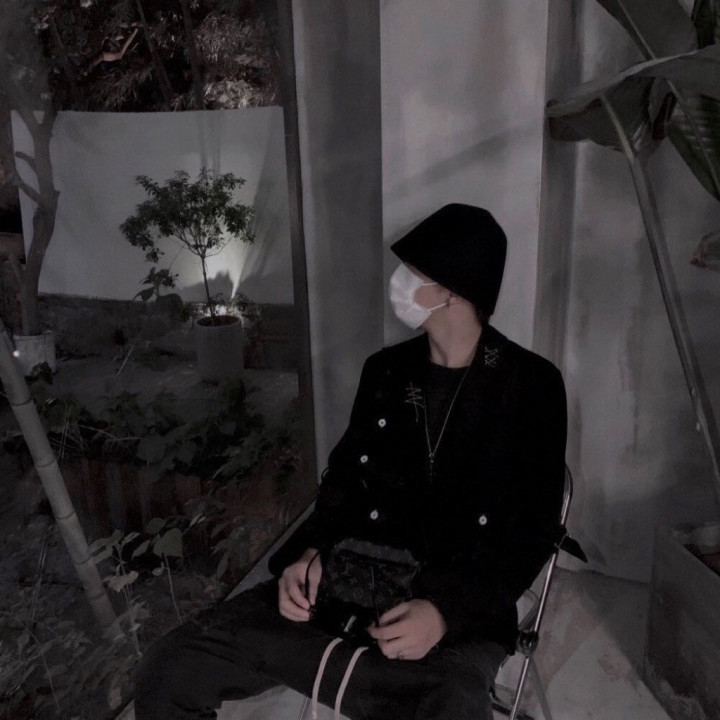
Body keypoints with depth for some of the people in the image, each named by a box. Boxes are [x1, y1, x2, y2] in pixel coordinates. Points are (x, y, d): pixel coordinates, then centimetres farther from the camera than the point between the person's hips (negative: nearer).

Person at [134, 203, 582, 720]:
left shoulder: (531, 386, -3)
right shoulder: (385, 371, 9)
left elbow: (531, 532, -5)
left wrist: (446, 612, -20)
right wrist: (310, 550, -6)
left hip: (461, 610, -2)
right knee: (165, 676, -12)